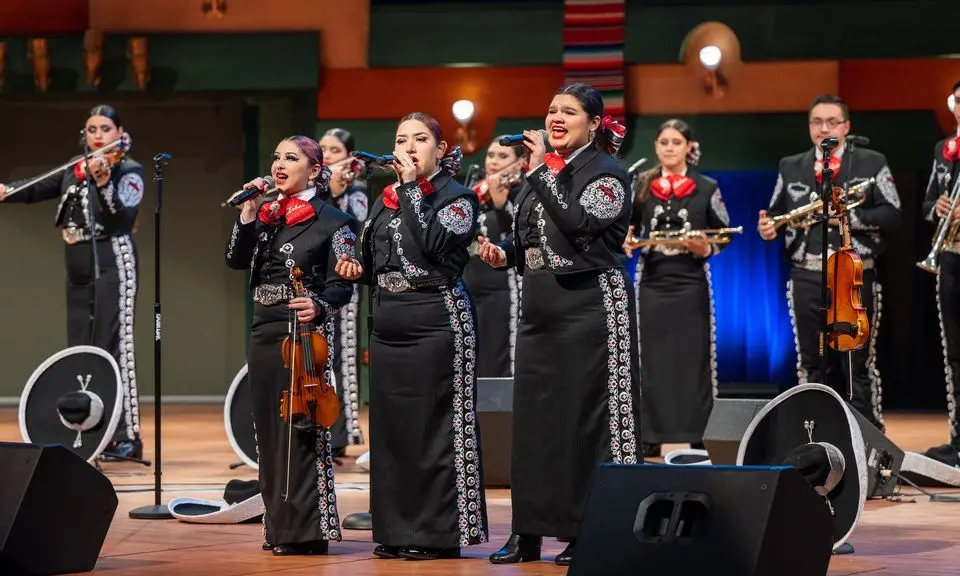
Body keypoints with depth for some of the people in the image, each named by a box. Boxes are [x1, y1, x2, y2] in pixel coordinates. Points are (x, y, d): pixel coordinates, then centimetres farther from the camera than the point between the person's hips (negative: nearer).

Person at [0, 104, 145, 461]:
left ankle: (127, 436, -13)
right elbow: (37, 190, 11)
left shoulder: (129, 170, -4)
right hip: (78, 270, 7)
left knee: (113, 348, -12)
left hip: (113, 264, -7)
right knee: (79, 351, 7)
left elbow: (123, 217, -17)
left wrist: (102, 181, -31)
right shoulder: (74, 170, 14)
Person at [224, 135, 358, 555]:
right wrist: (248, 214, -7)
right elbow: (236, 260, 2)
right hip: (264, 332, 6)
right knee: (269, 430, 9)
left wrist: (319, 306, -28)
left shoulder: (331, 220, -3)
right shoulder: (266, 215, 13)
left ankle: (306, 530, -4)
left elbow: (342, 285, -9)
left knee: (300, 430, -8)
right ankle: (279, 525, 17)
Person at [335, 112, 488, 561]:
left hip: (437, 321, -7)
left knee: (434, 427, -5)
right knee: (390, 426, 6)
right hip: (388, 323, 7)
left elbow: (435, 244, -20)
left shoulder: (457, 197, -1)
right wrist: (358, 270, 2)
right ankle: (397, 529, 13)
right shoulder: (384, 200, 16)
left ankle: (438, 533, 0)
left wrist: (412, 187, -14)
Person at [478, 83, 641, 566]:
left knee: (586, 417, -5)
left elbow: (576, 223, -22)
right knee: (533, 416, 6)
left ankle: (585, 531, 0)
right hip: (539, 308, 7)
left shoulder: (607, 172, -5)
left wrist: (541, 171, -19)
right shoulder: (541, 173, 15)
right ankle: (529, 530, 11)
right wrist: (504, 255, 3)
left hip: (589, 305, -7)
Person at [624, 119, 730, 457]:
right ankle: (654, 437, 8)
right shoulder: (643, 187, 6)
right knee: (653, 360, 2)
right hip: (652, 283, 2)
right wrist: (626, 242, -8)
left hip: (691, 284, -1)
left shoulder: (706, 188, 3)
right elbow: (628, 227, 13)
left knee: (690, 360, 0)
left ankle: (689, 438, 5)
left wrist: (705, 249, -13)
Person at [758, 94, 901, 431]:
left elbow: (892, 215, -3)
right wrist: (768, 226, -9)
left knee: (859, 365, -1)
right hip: (806, 279, 3)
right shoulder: (790, 167, 13)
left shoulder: (872, 163, 4)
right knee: (810, 365, 7)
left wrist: (849, 217, -16)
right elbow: (777, 214, 13)